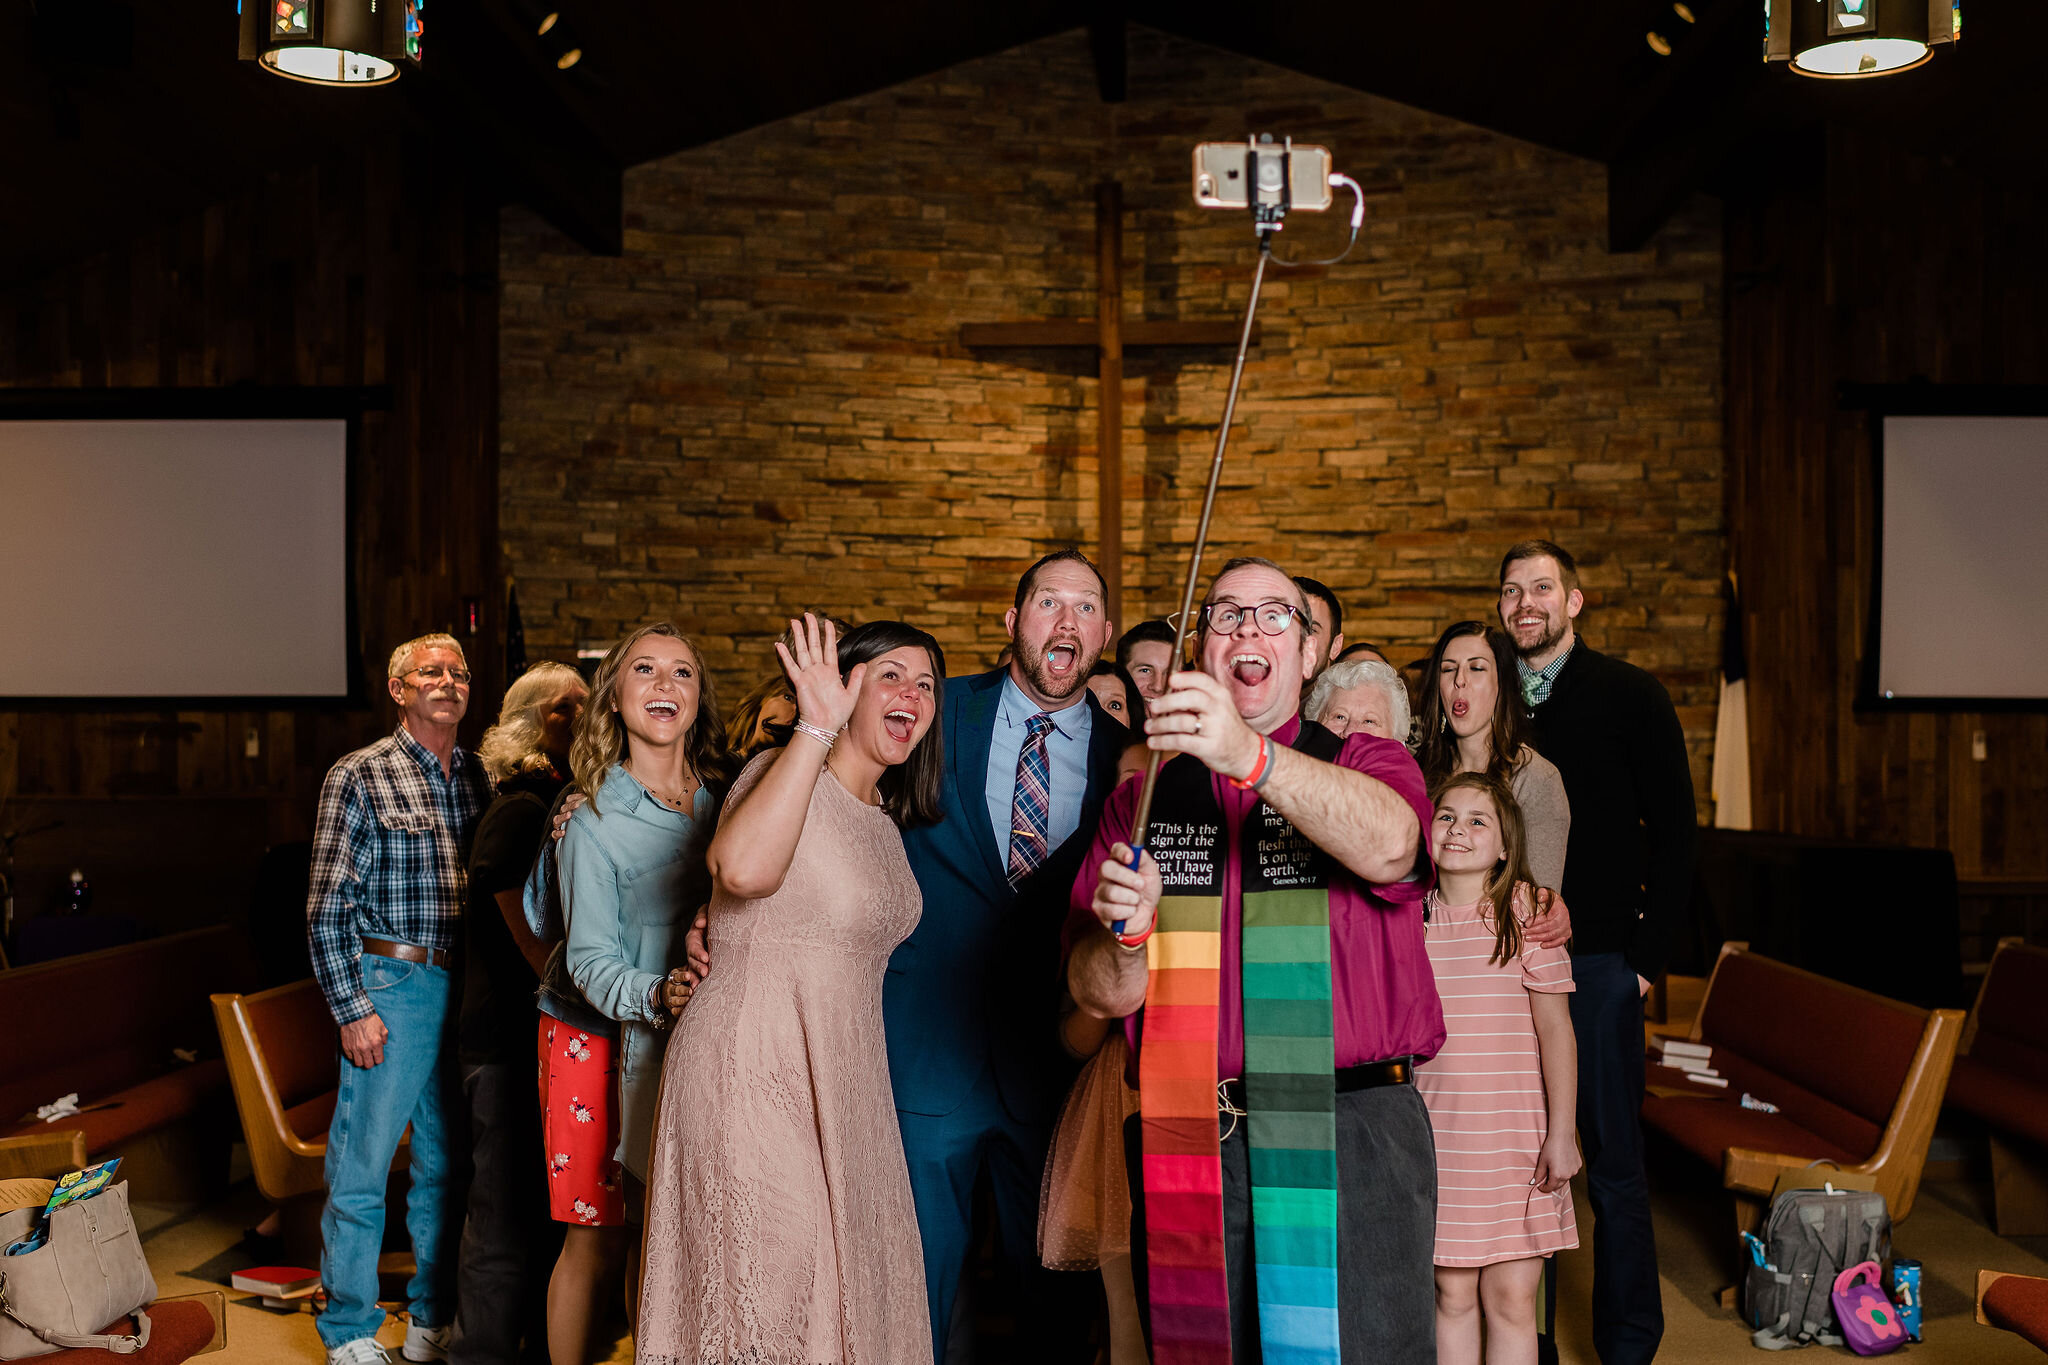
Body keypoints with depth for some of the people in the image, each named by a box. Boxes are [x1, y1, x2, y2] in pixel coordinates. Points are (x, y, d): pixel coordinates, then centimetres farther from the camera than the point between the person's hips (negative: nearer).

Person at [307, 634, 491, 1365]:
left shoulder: (478, 777, 10)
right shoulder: (358, 777, -4)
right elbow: (327, 909, -7)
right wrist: (351, 1010, -11)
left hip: (466, 988, 5)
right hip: (392, 984, -5)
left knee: (445, 1165, 13)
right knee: (362, 1169, 1)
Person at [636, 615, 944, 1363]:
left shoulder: (884, 822, 14)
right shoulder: (784, 774, -11)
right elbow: (744, 868, -34)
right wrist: (817, 727, -30)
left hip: (839, 1076, 8)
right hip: (751, 1070, -8)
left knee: (843, 1286, 10)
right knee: (770, 1302, -6)